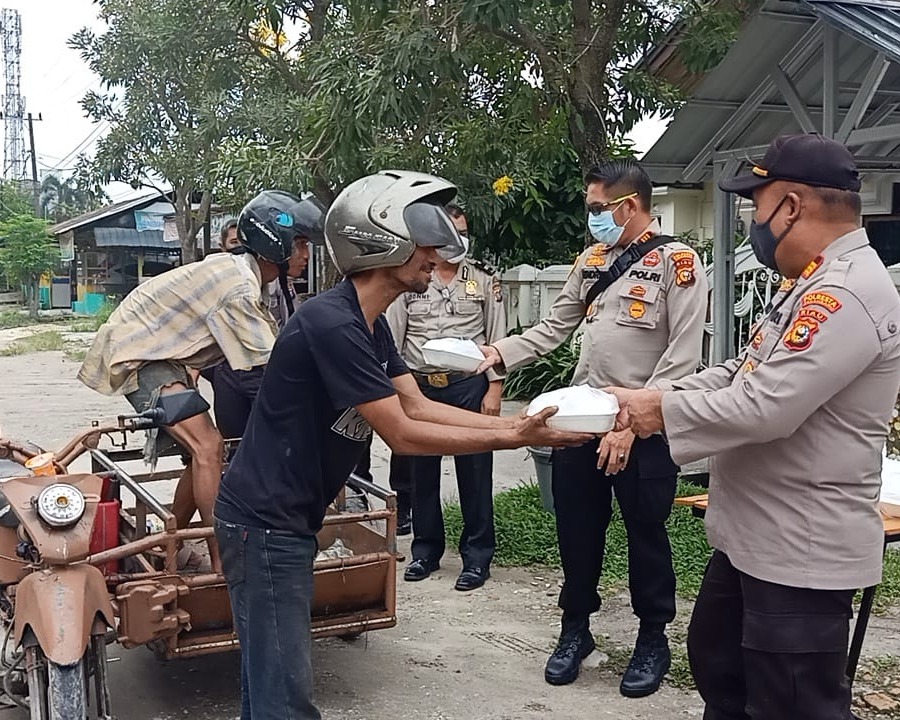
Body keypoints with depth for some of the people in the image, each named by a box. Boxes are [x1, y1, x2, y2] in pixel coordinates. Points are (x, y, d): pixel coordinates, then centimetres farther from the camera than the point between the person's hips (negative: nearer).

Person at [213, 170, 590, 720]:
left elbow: (419, 406, 6)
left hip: (292, 519, 10)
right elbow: (403, 435, -22)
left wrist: (514, 422, -3)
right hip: (265, 523, -10)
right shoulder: (332, 323, -24)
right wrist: (513, 440, -17)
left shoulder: (371, 324, 8)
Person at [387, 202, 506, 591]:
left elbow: (497, 337, 3)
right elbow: (391, 337, 5)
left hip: (468, 386, -1)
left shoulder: (485, 279, 4)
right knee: (422, 472, 10)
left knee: (474, 472, 2)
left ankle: (477, 556, 13)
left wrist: (494, 390, -4)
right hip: (419, 386, 2)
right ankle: (426, 551, 24)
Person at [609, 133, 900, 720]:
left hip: (800, 553, -11)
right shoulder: (810, 285, 12)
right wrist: (654, 395, 2)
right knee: (717, 665, 25)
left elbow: (763, 408, -30)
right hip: (752, 535, 11)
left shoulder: (845, 294, -24)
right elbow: (743, 372, 16)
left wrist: (664, 412, -15)